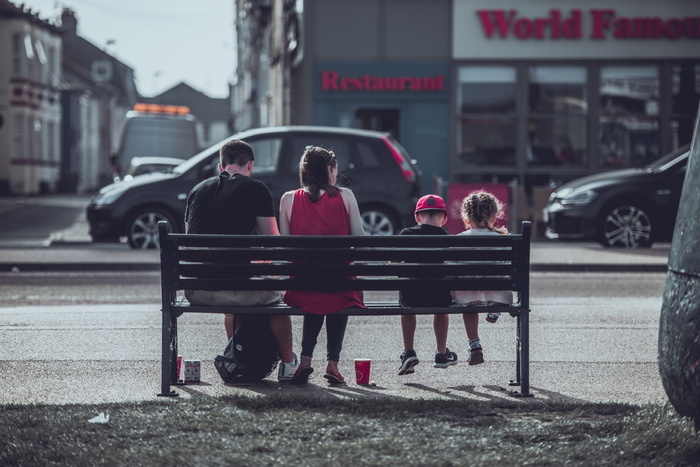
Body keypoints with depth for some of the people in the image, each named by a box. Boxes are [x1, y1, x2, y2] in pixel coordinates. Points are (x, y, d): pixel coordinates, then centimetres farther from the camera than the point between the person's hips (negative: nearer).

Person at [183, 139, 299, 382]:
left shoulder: (198, 190, 17)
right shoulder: (255, 189, 1)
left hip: (193, 291, 5)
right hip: (232, 285, -5)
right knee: (277, 296, 27)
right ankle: (288, 364, 34)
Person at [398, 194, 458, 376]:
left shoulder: (406, 234, 1)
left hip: (411, 296, 0)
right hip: (438, 297, 0)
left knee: (406, 303, 37)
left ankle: (408, 351, 26)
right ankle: (442, 353, 42)